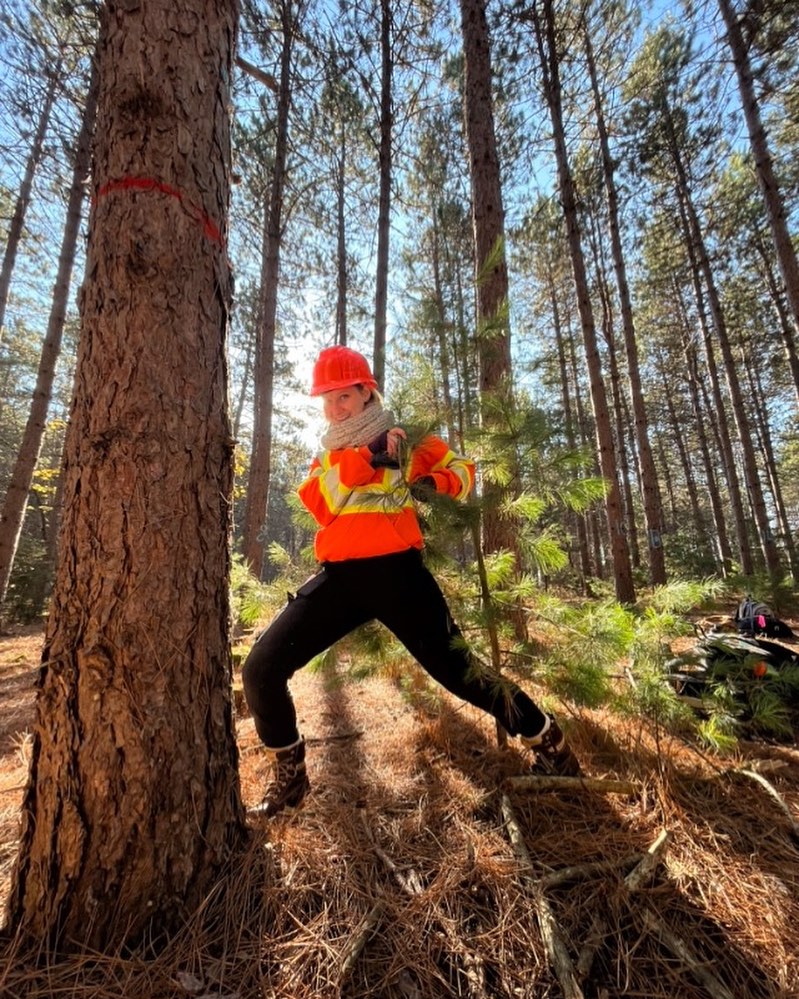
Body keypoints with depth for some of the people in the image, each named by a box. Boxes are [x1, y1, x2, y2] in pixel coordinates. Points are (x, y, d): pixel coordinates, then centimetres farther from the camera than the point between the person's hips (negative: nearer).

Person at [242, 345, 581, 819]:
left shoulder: (403, 439, 10)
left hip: (394, 569, -4)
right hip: (340, 575, 5)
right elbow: (317, 501, 0)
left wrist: (433, 482, -8)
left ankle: (549, 742, 24)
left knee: (455, 668, -3)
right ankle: (289, 778, 22)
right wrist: (369, 455, -10)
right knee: (261, 669, -2)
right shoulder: (324, 458, 21)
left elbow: (464, 469, 13)